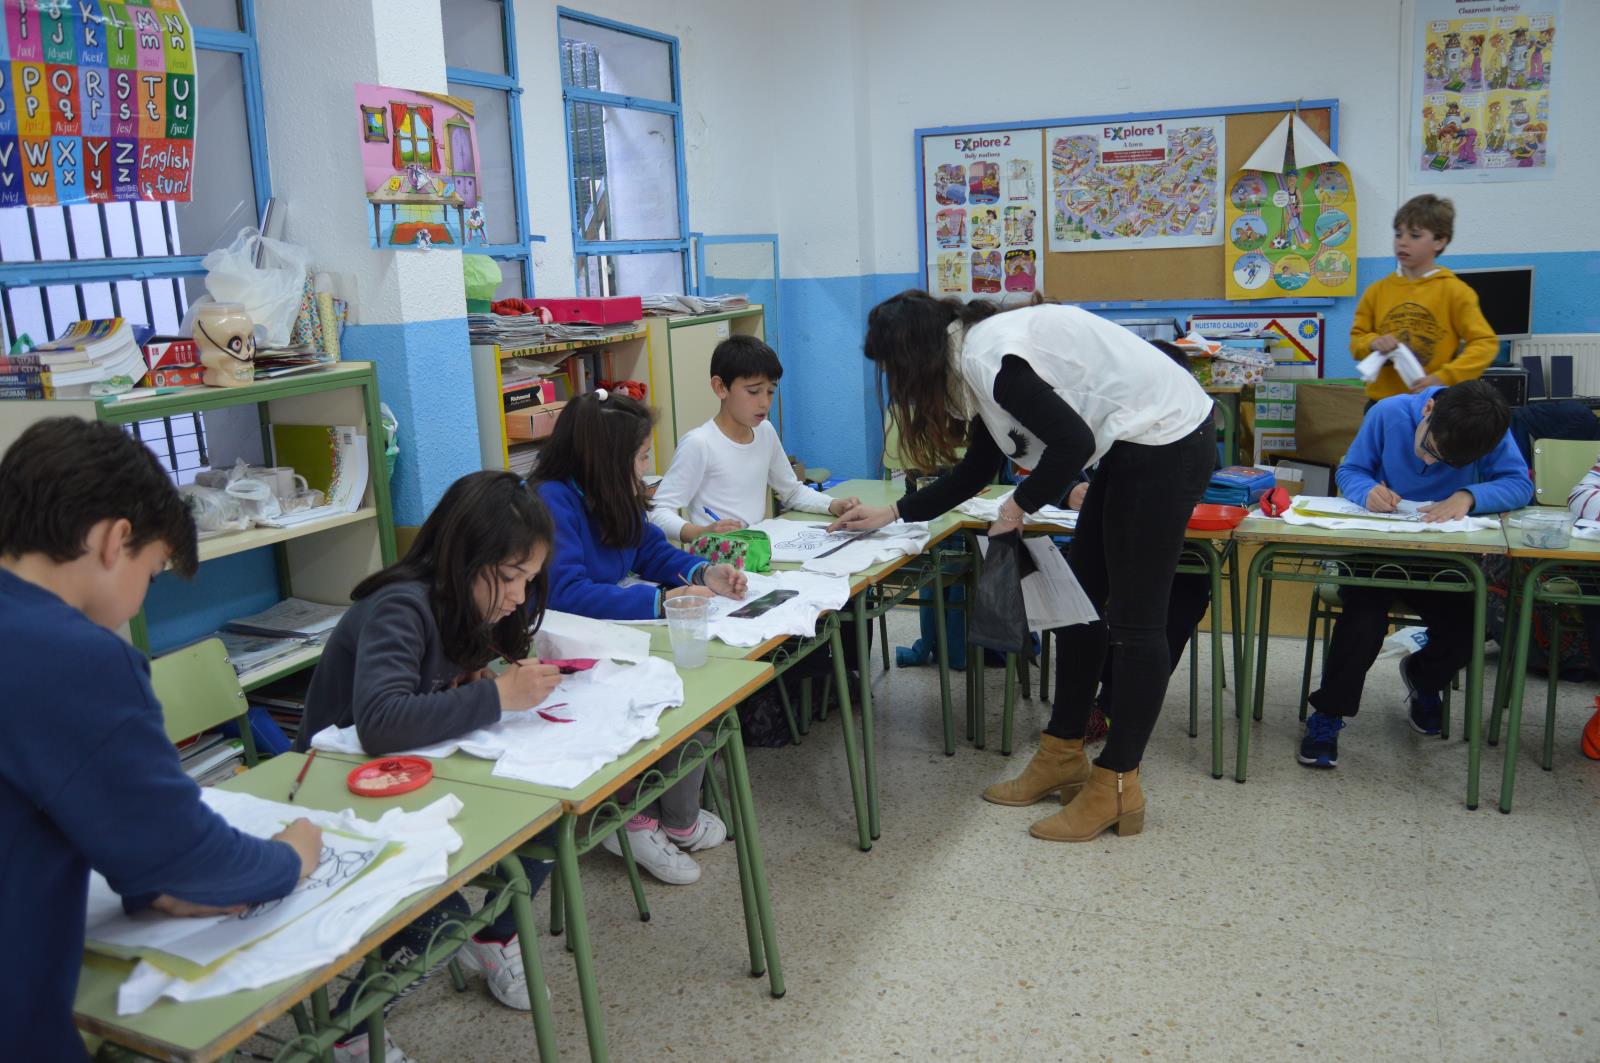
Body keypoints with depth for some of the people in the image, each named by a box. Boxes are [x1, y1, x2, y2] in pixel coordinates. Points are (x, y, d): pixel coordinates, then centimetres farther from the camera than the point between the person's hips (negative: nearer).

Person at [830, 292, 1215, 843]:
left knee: (1132, 619, -5)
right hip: (1136, 446, 10)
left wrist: (1022, 505, -8)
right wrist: (890, 514, 24)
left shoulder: (987, 357, -19)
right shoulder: (980, 351, 13)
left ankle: (1116, 787, 5)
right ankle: (1063, 759, 22)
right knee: (1081, 599, 12)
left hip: (1167, 441, -10)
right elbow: (975, 472, 22)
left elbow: (1073, 442, -24)